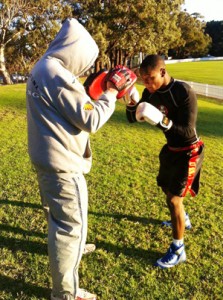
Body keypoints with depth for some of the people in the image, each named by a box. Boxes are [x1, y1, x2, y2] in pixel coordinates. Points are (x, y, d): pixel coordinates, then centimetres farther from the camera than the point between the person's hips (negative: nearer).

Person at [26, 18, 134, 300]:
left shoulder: (40, 69, 9)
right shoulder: (60, 76, -23)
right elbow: (91, 120, -21)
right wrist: (112, 91, -10)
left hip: (45, 159, 10)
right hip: (63, 164, -10)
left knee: (58, 217, 29)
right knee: (71, 225, 2)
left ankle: (69, 247, 55)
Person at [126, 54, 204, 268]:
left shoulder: (184, 92, -27)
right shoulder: (151, 92, -7)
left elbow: (188, 132, -30)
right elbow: (132, 118, -4)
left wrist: (160, 120, -42)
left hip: (188, 152, -8)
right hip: (171, 149, 8)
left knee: (174, 197, -8)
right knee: (166, 188, 23)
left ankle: (178, 250, 8)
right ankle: (182, 219, 52)